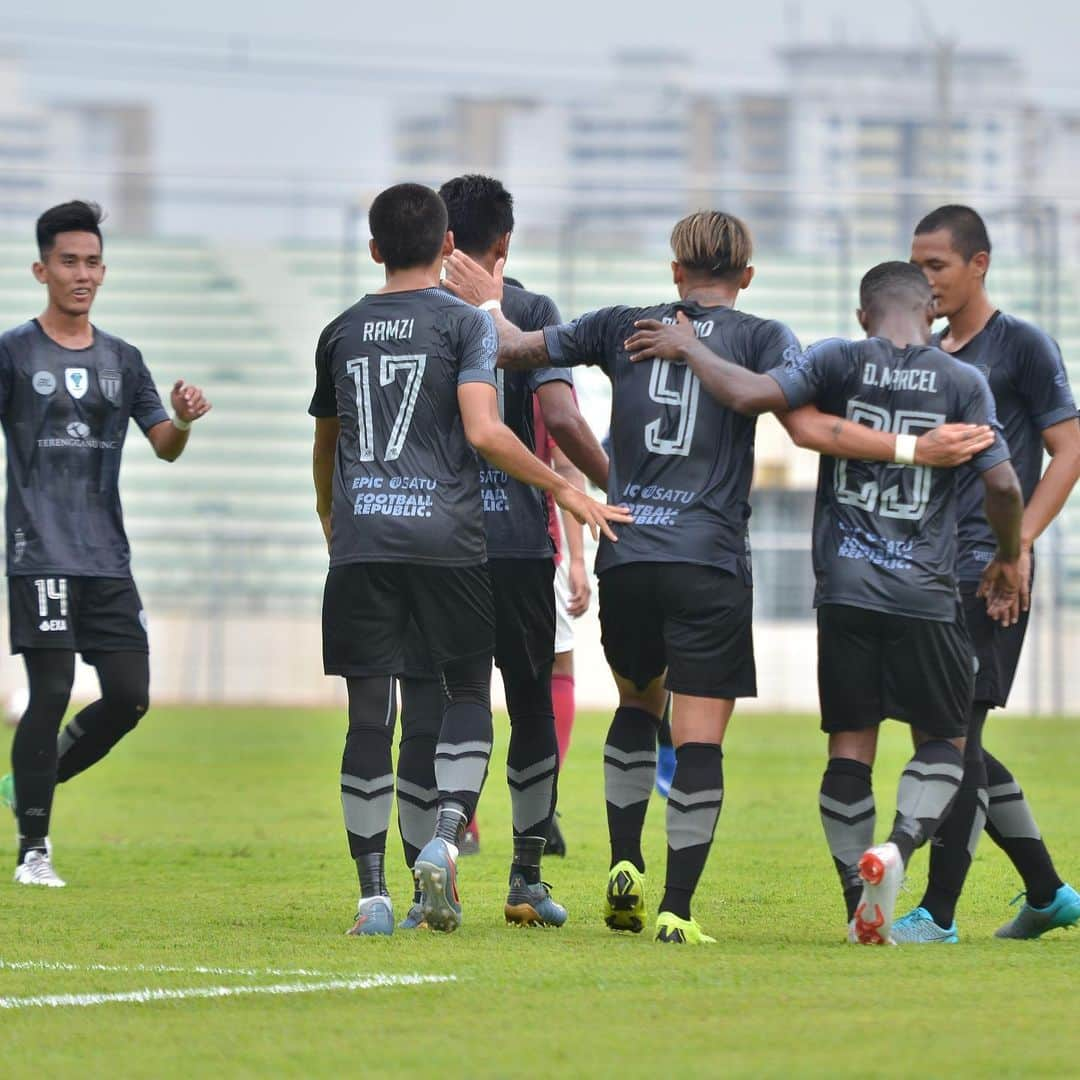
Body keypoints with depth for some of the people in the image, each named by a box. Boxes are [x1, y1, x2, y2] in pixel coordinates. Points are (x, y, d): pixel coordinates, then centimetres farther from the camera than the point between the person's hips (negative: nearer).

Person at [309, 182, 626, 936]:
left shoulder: (342, 332, 13)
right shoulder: (465, 323, 0)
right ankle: (445, 838, -12)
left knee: (370, 714, 3)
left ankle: (373, 894, 2)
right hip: (445, 537, -3)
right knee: (469, 691, 11)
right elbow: (483, 431, -12)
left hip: (360, 542, 3)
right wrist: (564, 489, -3)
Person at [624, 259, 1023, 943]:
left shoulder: (840, 361, 0)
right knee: (944, 740, 12)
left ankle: (861, 907, 3)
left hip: (845, 586, 1)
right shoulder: (963, 383, 1)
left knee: (850, 745, 8)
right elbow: (1003, 483, -1)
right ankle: (898, 848, -14)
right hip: (926, 593, -1)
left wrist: (688, 348, 3)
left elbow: (749, 395, -13)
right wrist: (1009, 559, 16)